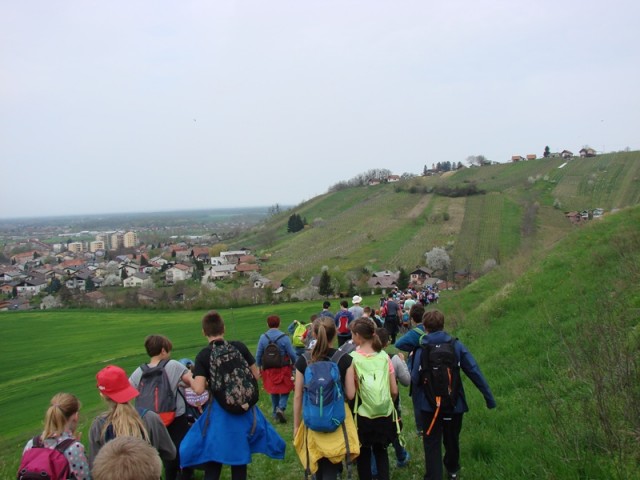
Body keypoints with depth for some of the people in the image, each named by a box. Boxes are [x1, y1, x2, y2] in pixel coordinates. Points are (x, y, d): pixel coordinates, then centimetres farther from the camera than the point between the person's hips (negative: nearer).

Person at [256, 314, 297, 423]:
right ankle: (281, 408, -13)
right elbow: (292, 354, -11)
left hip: (269, 370, 3)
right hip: (283, 369, -3)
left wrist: (259, 367, 13)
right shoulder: (284, 337, -14)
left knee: (273, 392, 19)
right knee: (285, 391, 9)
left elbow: (258, 355, -2)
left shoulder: (263, 337, -6)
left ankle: (275, 412, 26)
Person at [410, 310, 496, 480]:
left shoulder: (420, 350, -11)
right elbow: (474, 372, -7)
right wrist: (489, 397, 2)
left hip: (429, 406, -3)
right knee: (452, 440, 25)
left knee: (432, 445, 8)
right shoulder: (456, 345, -7)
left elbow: (414, 380, -11)